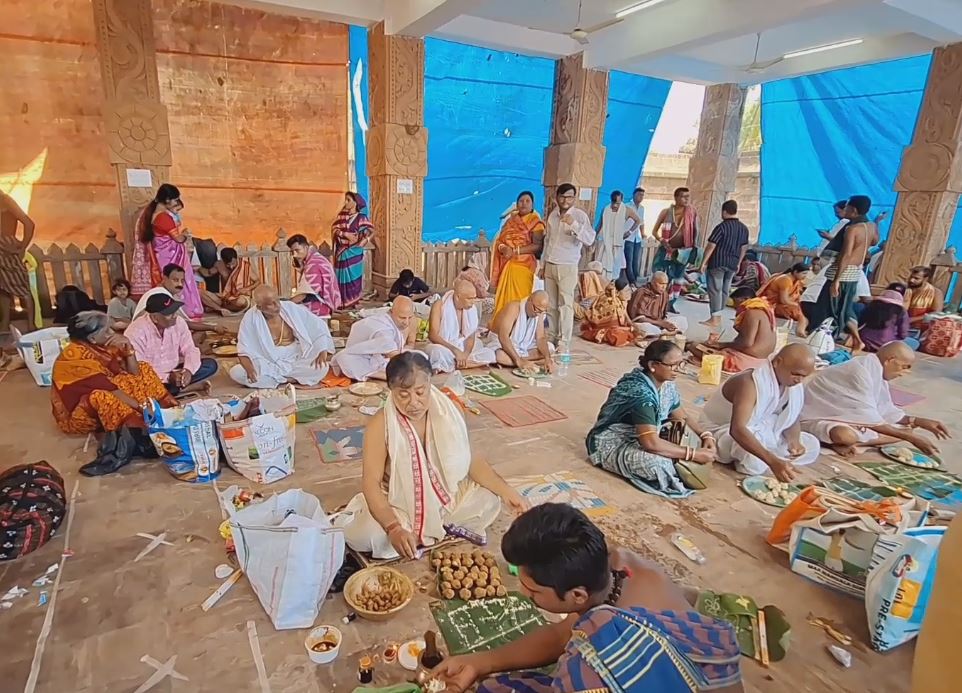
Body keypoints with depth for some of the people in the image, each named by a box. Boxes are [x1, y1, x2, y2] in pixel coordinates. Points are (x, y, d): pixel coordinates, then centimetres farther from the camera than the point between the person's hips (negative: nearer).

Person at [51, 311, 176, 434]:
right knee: (103, 397, -39)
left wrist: (128, 346, -19)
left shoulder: (103, 345, -5)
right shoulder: (76, 355, -26)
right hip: (78, 411, -8)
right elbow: (107, 389, -30)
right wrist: (140, 406, -31)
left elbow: (134, 372, -6)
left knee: (143, 369, 0)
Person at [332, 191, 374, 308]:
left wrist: (363, 241, -16)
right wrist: (346, 234, -17)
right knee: (341, 277, 5)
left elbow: (371, 230, -4)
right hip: (341, 251, 3)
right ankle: (342, 302, 12)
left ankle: (354, 302, 9)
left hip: (353, 252, -3)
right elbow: (334, 229, -3)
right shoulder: (341, 215, 7)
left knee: (353, 277, 0)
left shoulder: (361, 217, -3)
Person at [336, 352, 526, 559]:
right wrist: (394, 528, -35)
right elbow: (371, 482, -23)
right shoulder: (380, 425, -22)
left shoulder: (447, 412, -12)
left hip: (445, 497, 3)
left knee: (489, 502, -14)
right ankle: (445, 530, -10)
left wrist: (506, 491, -17)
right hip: (398, 506, -2)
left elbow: (470, 461, -5)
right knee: (365, 535, -29)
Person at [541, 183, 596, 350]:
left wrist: (574, 224, -29)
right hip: (550, 266, 5)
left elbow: (590, 240, -19)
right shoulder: (552, 214, 11)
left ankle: (563, 342, -3)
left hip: (567, 267, -5)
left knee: (565, 305, -6)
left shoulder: (580, 215, -7)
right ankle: (551, 337, 18)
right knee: (550, 304, 8)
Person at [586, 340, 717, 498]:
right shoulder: (640, 392, -31)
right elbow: (651, 443, -38)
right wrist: (694, 454, -33)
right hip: (612, 444, -9)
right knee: (660, 465, -33)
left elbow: (682, 418, 9)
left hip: (640, 436, 9)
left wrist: (706, 436, -9)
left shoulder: (666, 384, -4)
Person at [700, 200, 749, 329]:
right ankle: (718, 317, 20)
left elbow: (711, 246, -15)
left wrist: (704, 262, -9)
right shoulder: (744, 228, 8)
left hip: (718, 263, -7)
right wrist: (738, 263, 23)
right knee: (725, 290, 13)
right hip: (733, 264, 7)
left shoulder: (721, 227, -14)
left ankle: (715, 319, -7)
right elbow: (743, 248, 14)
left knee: (715, 289, -4)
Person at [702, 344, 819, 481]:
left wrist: (794, 440, -19)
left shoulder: (792, 383, -8)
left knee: (812, 445, 1)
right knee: (754, 462, -37)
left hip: (761, 431, 8)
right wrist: (773, 461, -52)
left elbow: (793, 418, 5)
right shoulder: (750, 384, -33)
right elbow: (737, 430, -44)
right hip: (725, 431, -8)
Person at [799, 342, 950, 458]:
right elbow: (870, 420, -25)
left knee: (906, 426, 4)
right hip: (818, 418, -10)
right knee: (844, 435, -44)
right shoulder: (861, 372, -26)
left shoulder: (877, 371, 2)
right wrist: (910, 437, -20)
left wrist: (918, 421, -1)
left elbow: (885, 411, 9)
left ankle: (848, 441, -5)